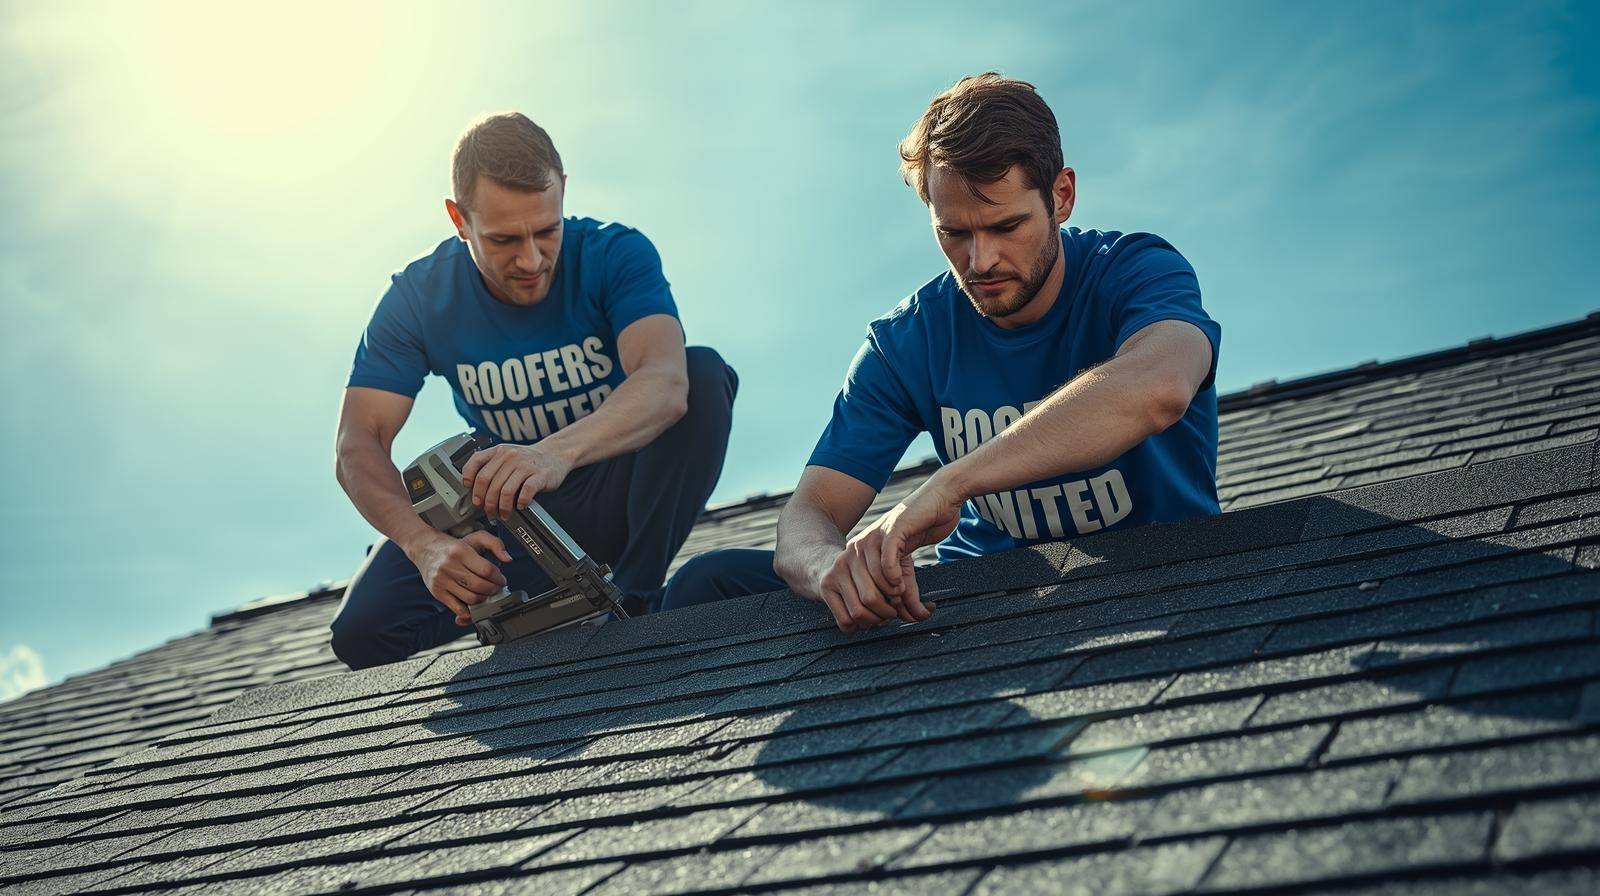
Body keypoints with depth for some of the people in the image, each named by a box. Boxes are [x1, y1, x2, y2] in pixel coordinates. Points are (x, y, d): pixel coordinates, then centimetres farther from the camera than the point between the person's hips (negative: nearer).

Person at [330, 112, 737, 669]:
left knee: (705, 374, -29)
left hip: (621, 493, -2)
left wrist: (556, 453, -59)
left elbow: (666, 384, -39)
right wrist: (426, 544, -41)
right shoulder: (420, 297, -13)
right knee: (364, 632, -18)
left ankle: (635, 602, -18)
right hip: (506, 507, 2)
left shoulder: (615, 255, -20)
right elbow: (358, 446, -20)